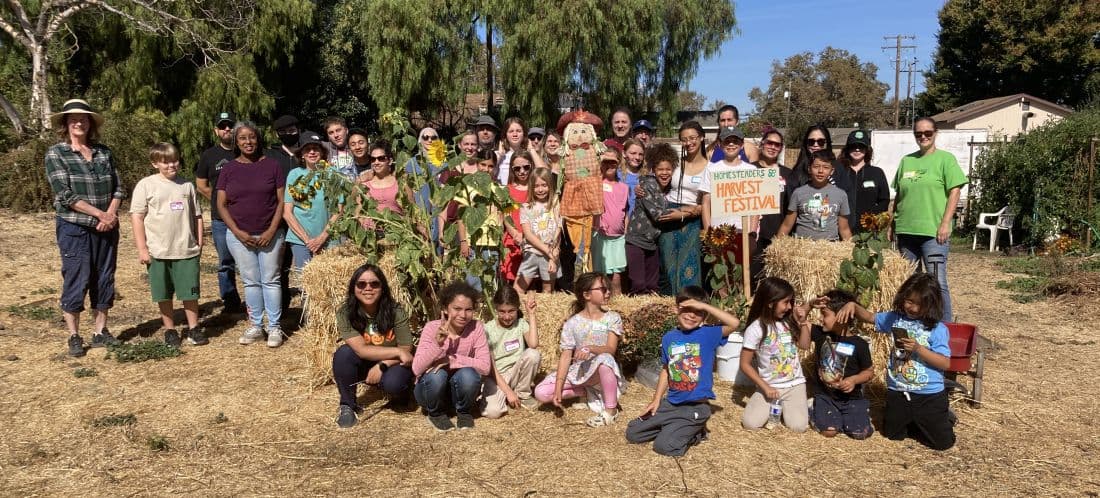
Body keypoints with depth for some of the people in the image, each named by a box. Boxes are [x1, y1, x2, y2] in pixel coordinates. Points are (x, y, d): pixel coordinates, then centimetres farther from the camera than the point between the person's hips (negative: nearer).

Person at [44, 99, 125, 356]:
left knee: (104, 280, 9)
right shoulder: (56, 153, -3)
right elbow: (64, 194, -12)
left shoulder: (104, 152, 8)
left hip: (106, 228, 4)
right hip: (74, 228, -4)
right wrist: (100, 214, -17)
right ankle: (74, 337, 11)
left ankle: (100, 331, 20)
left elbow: (118, 188, 5)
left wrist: (111, 214, -12)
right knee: (75, 282, 0)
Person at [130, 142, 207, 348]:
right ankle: (170, 330, 22)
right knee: (164, 294, 9)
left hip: (187, 250, 2)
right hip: (158, 252, -1)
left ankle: (193, 328, 18)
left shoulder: (187, 185, 8)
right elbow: (137, 217, -3)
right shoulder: (146, 185, -1)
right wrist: (142, 249, -6)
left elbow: (197, 215, 14)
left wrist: (199, 242, 9)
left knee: (190, 292, 4)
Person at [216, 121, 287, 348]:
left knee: (270, 280, 2)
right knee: (250, 281, 8)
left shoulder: (271, 165, 0)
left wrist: (271, 231, -10)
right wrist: (238, 232, -8)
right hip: (240, 236, 2)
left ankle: (274, 327, 9)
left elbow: (281, 201, -1)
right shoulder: (229, 169, 4)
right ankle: (255, 326, 18)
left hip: (269, 235, -2)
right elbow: (222, 205, 4)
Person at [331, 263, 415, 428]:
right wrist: (397, 351, -30)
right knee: (343, 353, -28)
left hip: (392, 365, -1)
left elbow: (406, 351, -14)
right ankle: (347, 405, -8)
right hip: (364, 367, 2)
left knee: (393, 382, -34)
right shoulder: (345, 313, -18)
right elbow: (361, 350, -26)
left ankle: (399, 393, 5)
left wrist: (382, 365, -27)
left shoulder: (396, 311, -19)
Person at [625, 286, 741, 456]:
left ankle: (695, 432, 8)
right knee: (632, 433, 6)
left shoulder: (709, 334, -11)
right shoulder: (669, 337, 3)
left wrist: (704, 306, -28)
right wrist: (656, 400, 7)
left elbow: (735, 323, -28)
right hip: (671, 404, 6)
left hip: (696, 407, -6)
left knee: (664, 446, -20)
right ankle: (674, 427, 20)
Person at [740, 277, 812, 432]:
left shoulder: (789, 320, -1)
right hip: (769, 386, -2)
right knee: (750, 423, -19)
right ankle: (771, 406, 12)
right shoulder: (755, 329, -14)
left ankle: (786, 406, 16)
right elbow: (745, 364, -10)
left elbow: (804, 345, 9)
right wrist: (765, 387, -15)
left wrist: (803, 322, -5)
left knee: (799, 426, -18)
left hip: (794, 384, 2)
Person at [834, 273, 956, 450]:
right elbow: (870, 317, 12)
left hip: (929, 395, -4)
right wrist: (853, 305, -7)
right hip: (898, 392, 4)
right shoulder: (895, 318, 0)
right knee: (891, 434, 19)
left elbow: (945, 363, -16)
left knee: (943, 442, 1)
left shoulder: (938, 328, -12)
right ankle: (915, 422, 46)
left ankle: (944, 416, 32)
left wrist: (918, 349, -26)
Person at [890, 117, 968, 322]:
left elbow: (955, 192, -6)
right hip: (906, 230, 5)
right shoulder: (906, 161, 13)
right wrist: (891, 223, 12)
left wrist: (945, 223, -13)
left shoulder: (945, 158, 0)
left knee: (937, 282, -7)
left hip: (933, 232, -5)